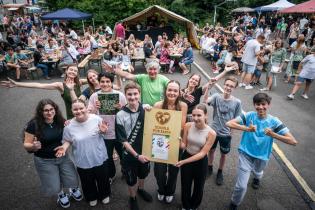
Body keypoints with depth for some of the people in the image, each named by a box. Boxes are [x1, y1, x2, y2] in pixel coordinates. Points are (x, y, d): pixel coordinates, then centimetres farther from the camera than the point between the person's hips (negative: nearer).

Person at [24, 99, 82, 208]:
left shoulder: (61, 121, -8)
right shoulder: (34, 124, -19)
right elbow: (26, 144, -12)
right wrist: (34, 146, -35)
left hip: (63, 156, 3)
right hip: (44, 161, -2)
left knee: (72, 180, 8)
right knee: (54, 186, 10)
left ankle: (73, 189, 46)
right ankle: (61, 194, 47)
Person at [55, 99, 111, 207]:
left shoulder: (96, 118, -16)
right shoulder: (69, 126, -14)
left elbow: (104, 131, -2)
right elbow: (67, 141, 1)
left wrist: (103, 131, -24)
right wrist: (64, 147, -20)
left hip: (100, 158, 0)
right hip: (83, 161, 0)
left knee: (103, 179, 22)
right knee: (88, 182, 22)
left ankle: (104, 195, 52)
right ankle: (92, 197, 53)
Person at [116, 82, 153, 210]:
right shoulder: (120, 116, -18)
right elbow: (123, 140, -14)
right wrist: (136, 155, -17)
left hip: (144, 151, 3)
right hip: (130, 154, -2)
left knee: (143, 174, 27)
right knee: (131, 180, 18)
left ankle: (141, 189, 58)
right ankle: (132, 198, 48)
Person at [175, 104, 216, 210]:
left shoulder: (211, 133, -23)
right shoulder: (188, 126, -17)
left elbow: (202, 153, -22)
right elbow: (183, 145, -8)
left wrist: (184, 161, -27)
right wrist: (178, 143, -31)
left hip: (201, 162, -1)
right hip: (186, 157, 2)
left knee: (198, 187, 22)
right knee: (185, 185, 21)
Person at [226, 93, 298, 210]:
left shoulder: (274, 121, -14)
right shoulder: (249, 116, -17)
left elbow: (293, 141, -16)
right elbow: (229, 124, -26)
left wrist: (273, 135, -31)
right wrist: (247, 128, -39)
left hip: (262, 157, 3)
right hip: (246, 154, -2)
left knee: (258, 173, 34)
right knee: (241, 186, -5)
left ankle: (257, 178, 73)